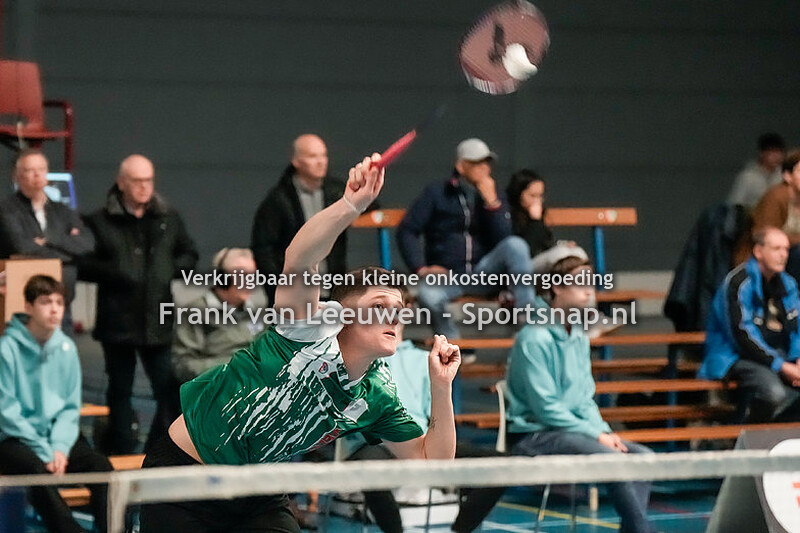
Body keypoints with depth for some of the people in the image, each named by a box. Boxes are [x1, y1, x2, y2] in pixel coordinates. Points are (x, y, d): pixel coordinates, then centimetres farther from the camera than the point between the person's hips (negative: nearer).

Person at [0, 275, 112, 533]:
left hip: (58, 435, 5)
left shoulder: (66, 348, 7)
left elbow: (71, 407, 9)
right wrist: (44, 452, -15)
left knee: (101, 465, -21)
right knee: (38, 471, -35)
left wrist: (61, 448, -8)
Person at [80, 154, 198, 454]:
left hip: (159, 323, 2)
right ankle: (121, 453, 15)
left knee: (170, 391, -2)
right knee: (120, 392, 7)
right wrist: (110, 273, -16)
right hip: (117, 324, -2)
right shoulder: (100, 222, 1)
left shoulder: (169, 219, 11)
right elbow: (82, 265, -2)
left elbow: (189, 255, 21)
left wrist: (173, 270, 2)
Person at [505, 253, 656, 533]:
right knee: (611, 458, -27)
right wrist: (596, 434, -16)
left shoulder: (579, 338, 12)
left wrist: (603, 430, -2)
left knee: (641, 455, -8)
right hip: (534, 435, -9)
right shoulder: (534, 339, -14)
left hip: (574, 428, 9)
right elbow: (545, 408, -17)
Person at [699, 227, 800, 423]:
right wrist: (782, 367, -20)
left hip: (776, 357, 8)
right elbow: (743, 337, -18)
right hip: (735, 358, -8)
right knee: (773, 392, -36)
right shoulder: (739, 283, -12)